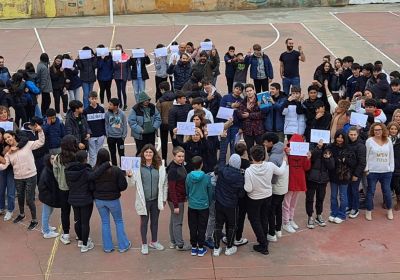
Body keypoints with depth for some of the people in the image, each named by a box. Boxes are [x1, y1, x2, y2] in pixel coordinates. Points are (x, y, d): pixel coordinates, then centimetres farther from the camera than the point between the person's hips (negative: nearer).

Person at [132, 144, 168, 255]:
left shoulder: (160, 166, -2)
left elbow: (164, 183, 4)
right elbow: (134, 183, -7)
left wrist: (164, 198, 4)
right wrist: (130, 176, -28)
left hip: (156, 199, 3)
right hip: (143, 199, -2)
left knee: (155, 221, 17)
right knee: (144, 222, 10)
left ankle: (154, 242, 36)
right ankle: (144, 244, 26)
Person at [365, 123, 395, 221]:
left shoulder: (388, 141, 5)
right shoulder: (369, 141, -5)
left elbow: (391, 156, 9)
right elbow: (366, 155, -3)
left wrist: (391, 168, 5)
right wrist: (366, 168, -6)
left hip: (386, 171, 3)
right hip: (372, 171, -3)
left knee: (387, 191, 10)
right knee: (370, 191, 5)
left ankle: (389, 210, 27)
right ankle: (369, 211, 17)